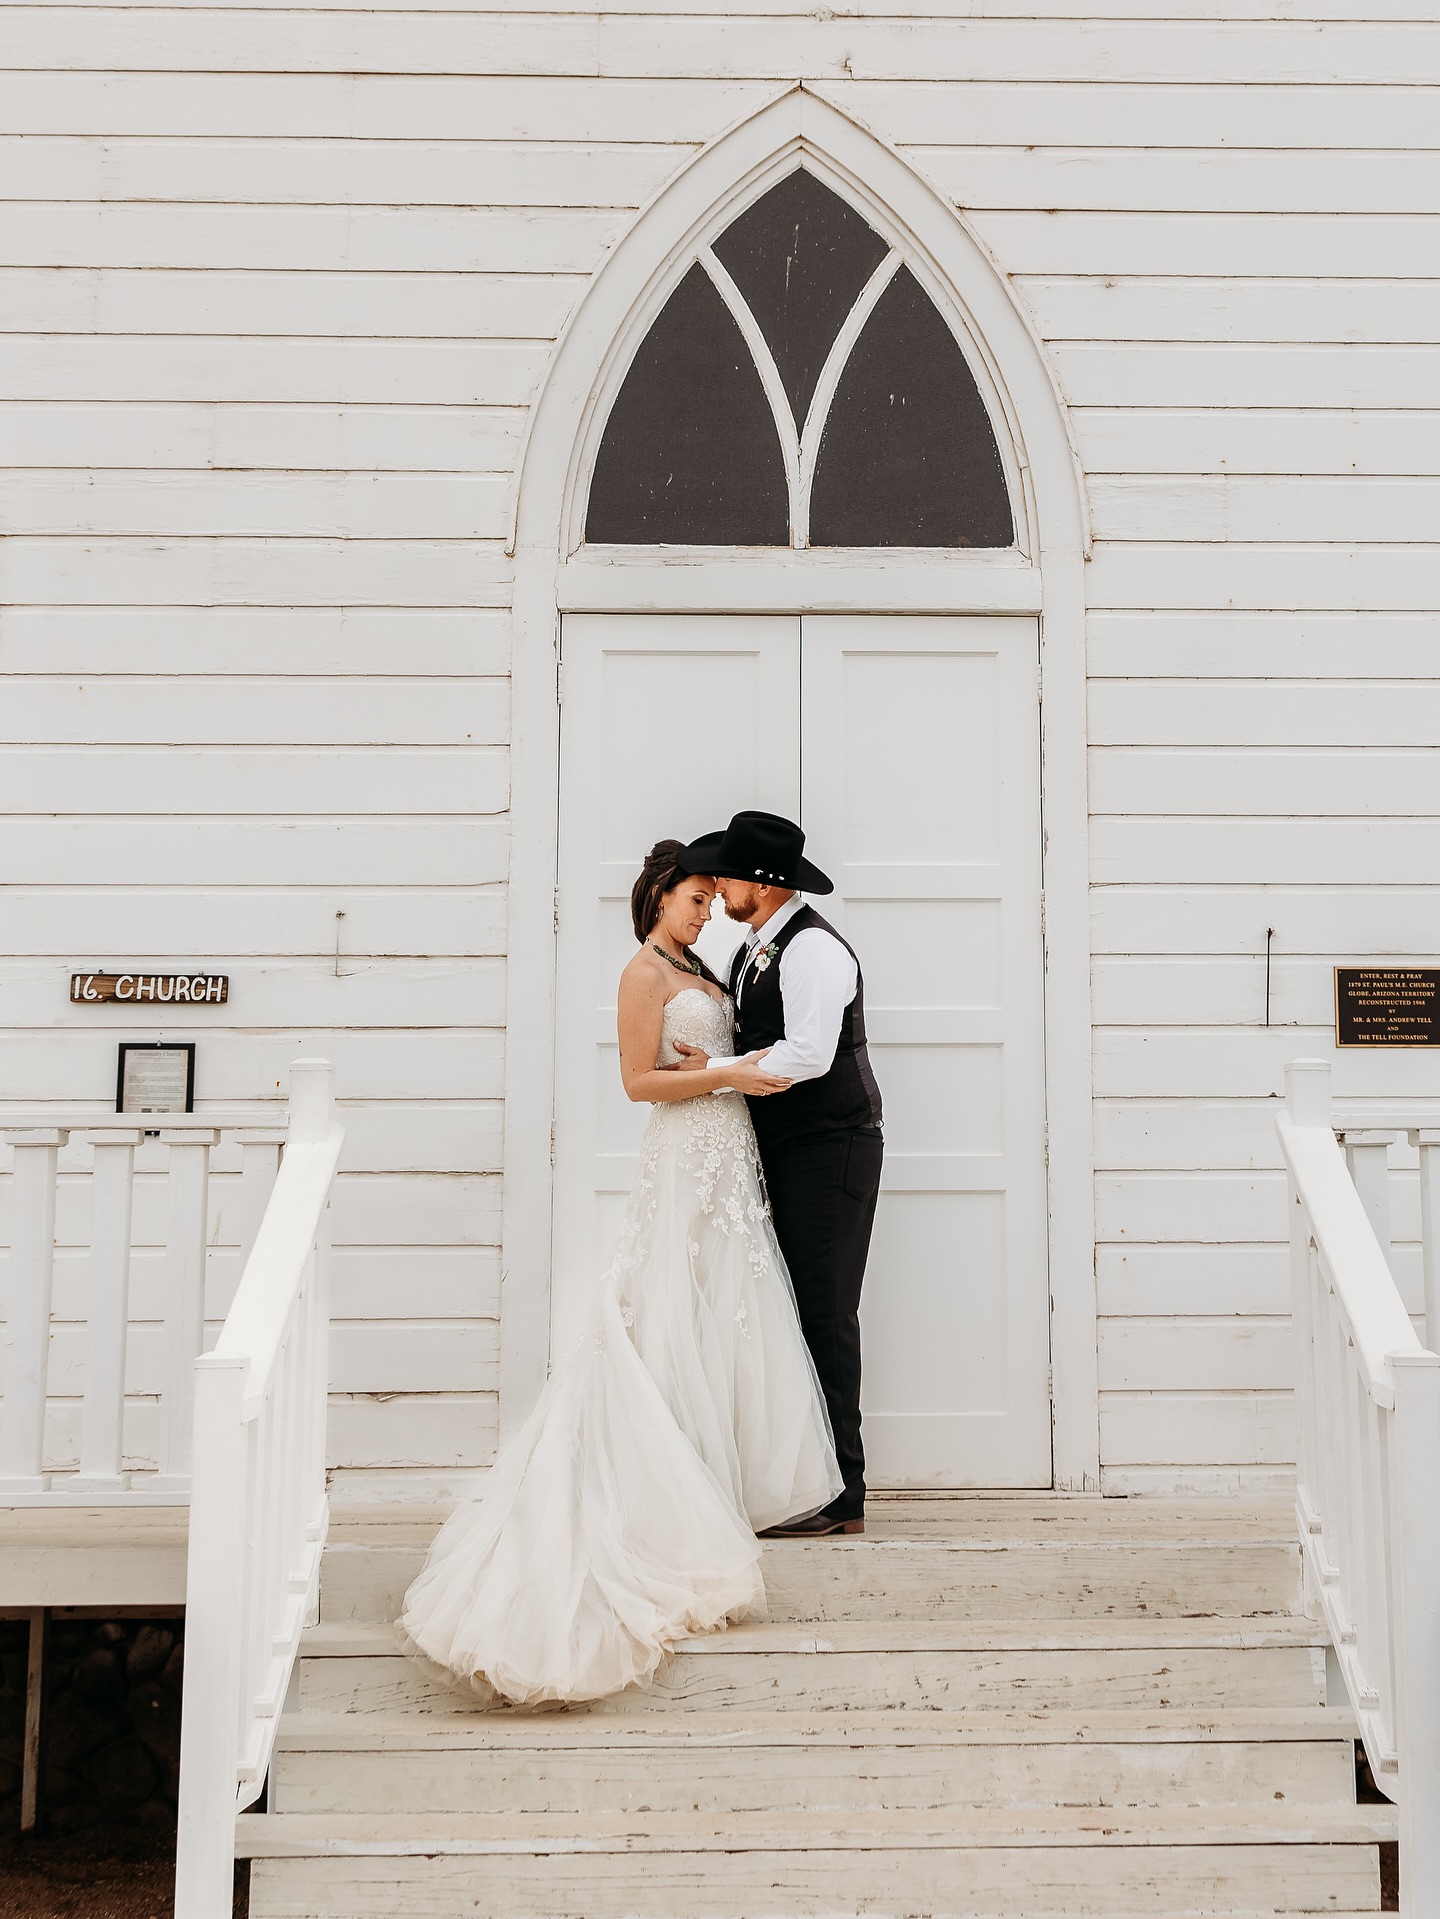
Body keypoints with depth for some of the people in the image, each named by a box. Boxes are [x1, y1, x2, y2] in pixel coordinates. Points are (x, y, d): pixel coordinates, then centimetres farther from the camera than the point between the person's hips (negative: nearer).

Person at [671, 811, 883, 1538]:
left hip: (829, 1150, -9)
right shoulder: (752, 949, 15)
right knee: (791, 1309, 10)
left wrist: (713, 1068, -17)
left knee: (823, 1314, -7)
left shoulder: (814, 948, -15)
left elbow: (808, 1054, -25)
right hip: (784, 1151, 9)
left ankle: (840, 1496, 0)